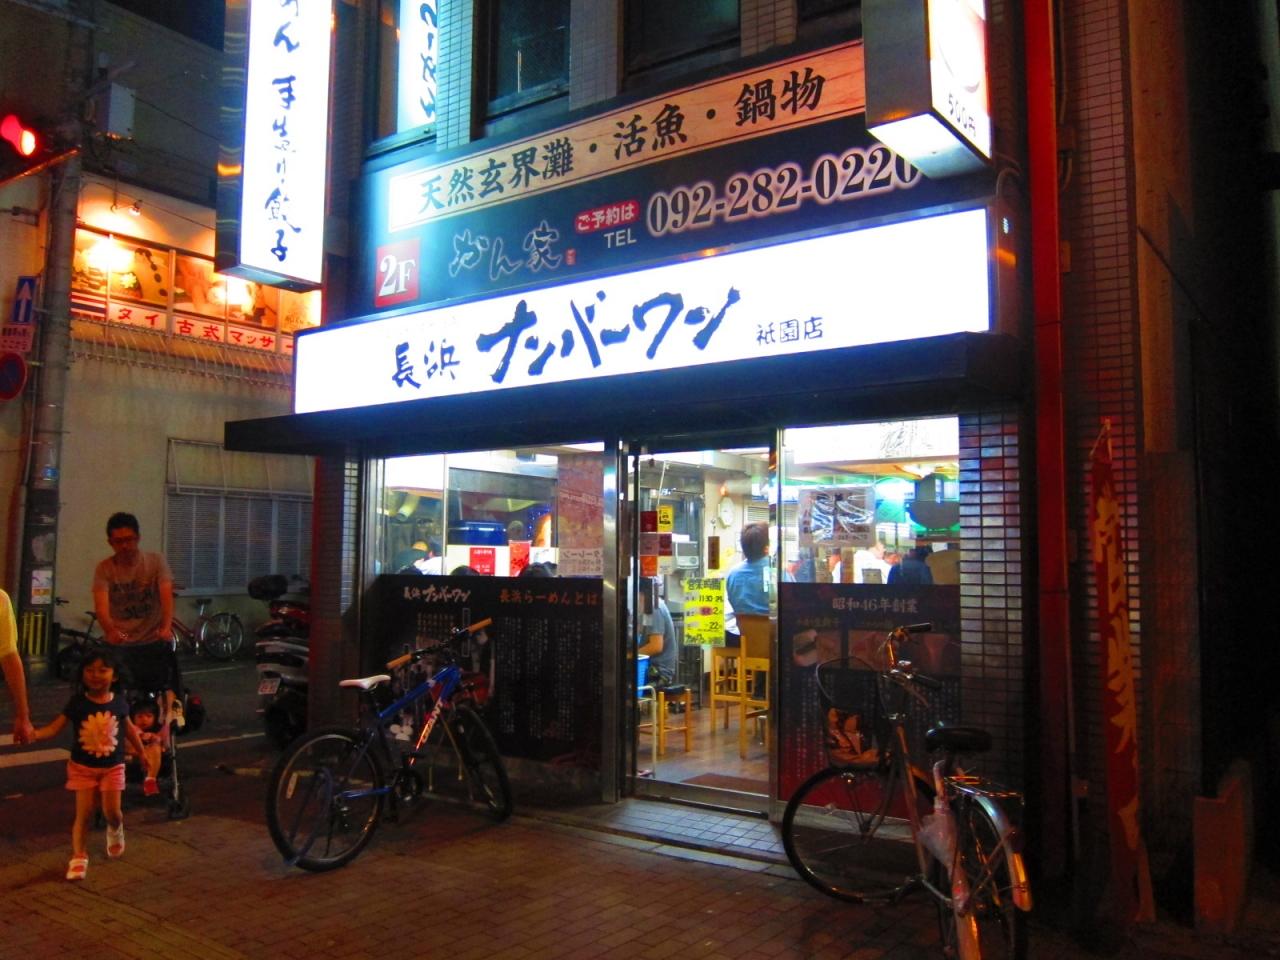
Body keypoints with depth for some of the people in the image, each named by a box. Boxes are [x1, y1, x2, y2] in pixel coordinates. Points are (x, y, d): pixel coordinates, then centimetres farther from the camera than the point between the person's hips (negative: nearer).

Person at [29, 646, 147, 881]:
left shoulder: (119, 702, -8)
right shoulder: (77, 703, -13)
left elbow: (129, 730, 8)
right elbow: (53, 729, -19)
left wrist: (143, 753, 18)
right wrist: (32, 733, -39)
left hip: (112, 767, 1)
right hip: (83, 767, -1)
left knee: (112, 812, 3)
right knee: (84, 812, -2)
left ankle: (115, 831, 36)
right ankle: (78, 857, 10)